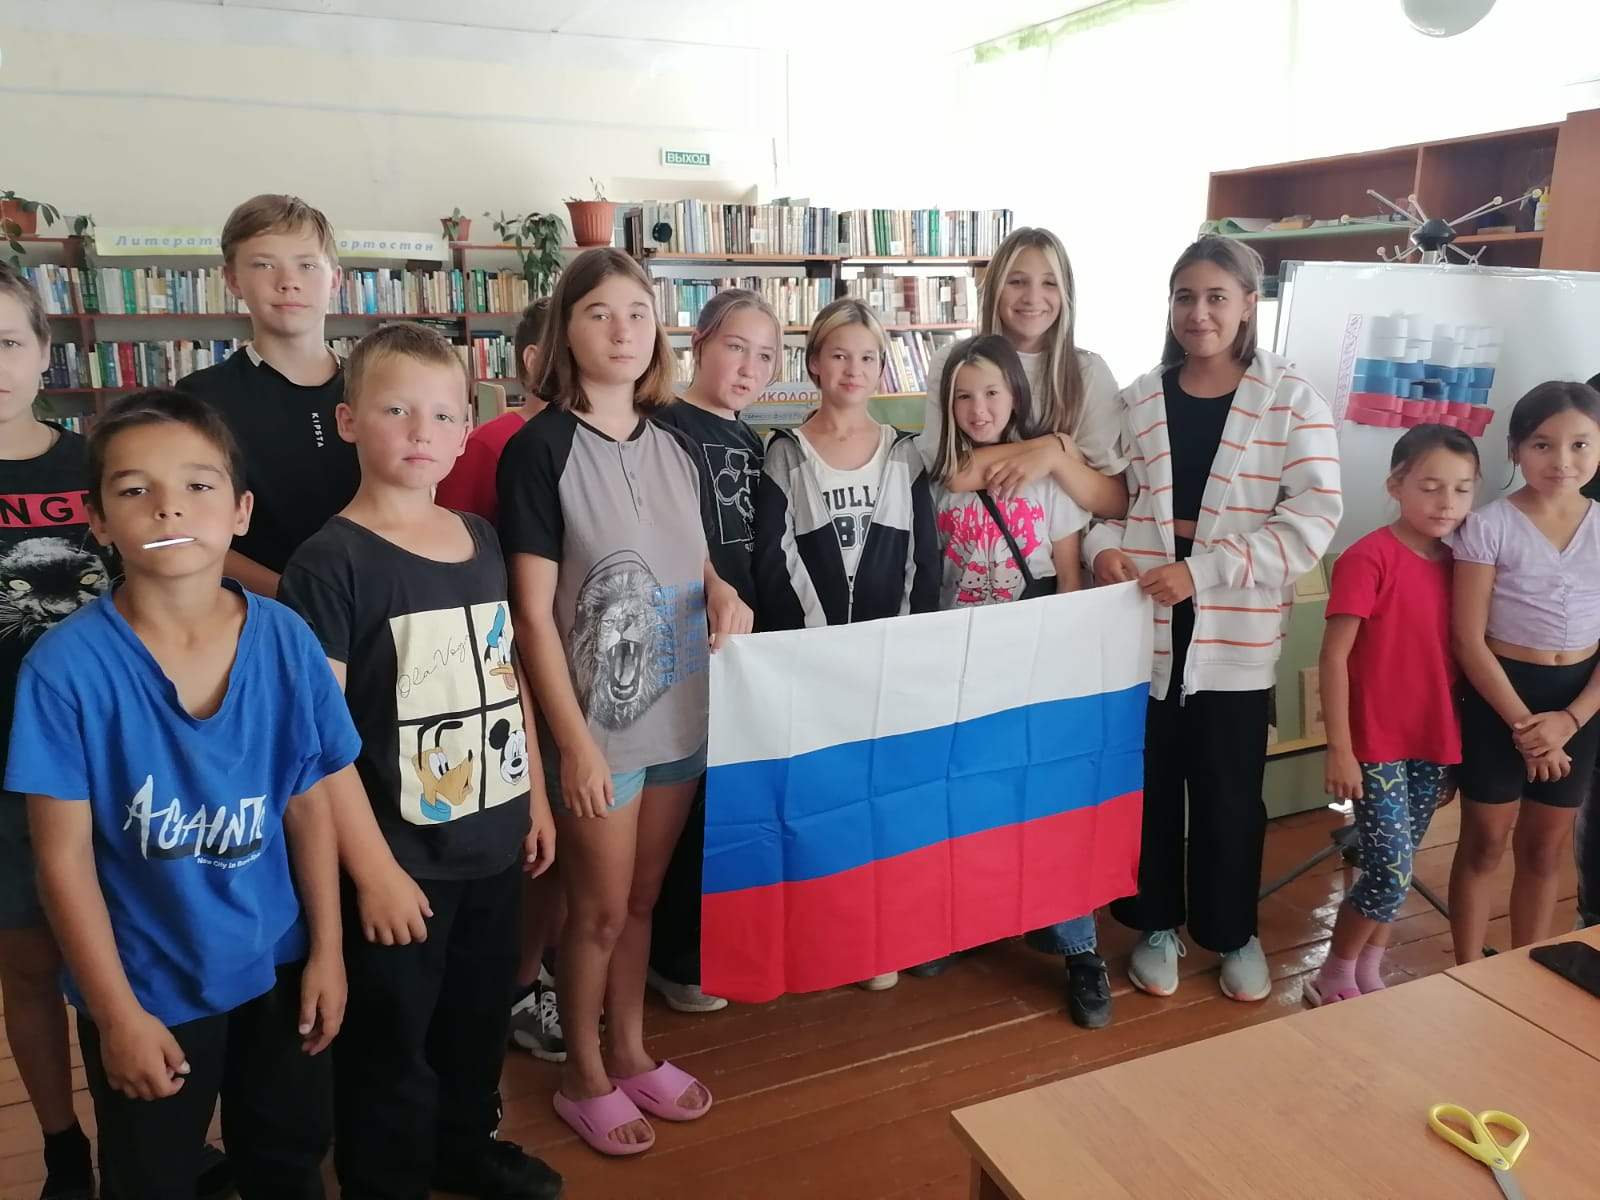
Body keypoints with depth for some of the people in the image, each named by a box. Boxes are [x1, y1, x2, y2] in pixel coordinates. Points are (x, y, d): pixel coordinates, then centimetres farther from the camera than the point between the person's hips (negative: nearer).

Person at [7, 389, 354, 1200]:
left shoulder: (287, 642, -12)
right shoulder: (66, 667, -20)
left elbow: (310, 805, -3)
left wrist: (327, 950, 0)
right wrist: (117, 1011, -10)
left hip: (275, 963, 3)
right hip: (146, 984, -2)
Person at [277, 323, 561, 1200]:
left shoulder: (481, 541, 4)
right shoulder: (330, 561, -15)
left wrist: (535, 796, 12)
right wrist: (371, 869, -17)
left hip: (492, 841, 6)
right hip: (399, 858, -6)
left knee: (479, 1017, 23)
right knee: (389, 1046, 11)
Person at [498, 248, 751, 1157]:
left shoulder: (674, 442, 5)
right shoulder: (541, 449, -12)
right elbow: (533, 612, -14)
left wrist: (726, 596, -8)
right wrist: (574, 740, -16)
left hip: (680, 712, 5)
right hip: (597, 720, -5)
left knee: (643, 898, 19)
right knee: (599, 910, 9)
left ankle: (631, 1053, 38)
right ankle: (585, 1078, 31)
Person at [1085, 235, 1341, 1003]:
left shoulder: (1291, 401, -3)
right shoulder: (1138, 399, 7)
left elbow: (1313, 516, -10)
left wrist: (1204, 570, -19)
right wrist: (1104, 545, -9)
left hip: (1234, 634, -2)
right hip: (1142, 625, 3)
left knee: (1229, 791, 10)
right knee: (1148, 783, 11)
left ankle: (1233, 933, 31)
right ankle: (1156, 924, 31)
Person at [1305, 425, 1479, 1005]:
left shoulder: (1457, 563, 6)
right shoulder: (1368, 557, -14)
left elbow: (1459, 656, 11)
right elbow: (1334, 657, -14)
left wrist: (1457, 746, 12)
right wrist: (1339, 748, -16)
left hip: (1435, 744, 6)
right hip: (1376, 744, -6)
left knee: (1396, 873, 14)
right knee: (1391, 876, -5)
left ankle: (1368, 976, 30)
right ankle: (1332, 978, 16)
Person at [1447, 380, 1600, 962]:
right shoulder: (1489, 527, -12)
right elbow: (1469, 640, -13)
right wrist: (1523, 722, -14)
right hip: (1499, 694, -4)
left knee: (1544, 850, 15)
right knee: (1484, 845, 8)